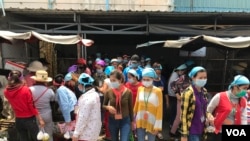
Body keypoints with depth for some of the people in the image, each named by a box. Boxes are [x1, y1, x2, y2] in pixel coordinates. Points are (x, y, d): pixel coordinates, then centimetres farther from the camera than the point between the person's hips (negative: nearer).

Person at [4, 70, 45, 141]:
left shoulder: (6, 91, -6)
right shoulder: (26, 90, -20)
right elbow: (32, 106, -17)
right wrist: (40, 119, -9)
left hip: (18, 120, 5)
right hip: (29, 119, -4)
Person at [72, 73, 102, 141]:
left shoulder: (87, 98, -24)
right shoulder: (94, 94, 7)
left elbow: (83, 117, -25)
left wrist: (76, 133, -19)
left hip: (87, 133, -10)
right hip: (93, 129, 10)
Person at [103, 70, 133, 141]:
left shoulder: (128, 92, -13)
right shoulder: (108, 92, -9)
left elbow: (130, 107, -1)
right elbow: (103, 105, 5)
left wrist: (132, 121, 6)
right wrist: (108, 107, -18)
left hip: (125, 121, -2)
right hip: (112, 121, 2)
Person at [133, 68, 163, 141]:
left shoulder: (158, 91, -11)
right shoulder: (140, 89, 0)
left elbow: (159, 109, -9)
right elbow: (136, 104, 7)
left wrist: (157, 126, -9)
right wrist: (134, 119, 9)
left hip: (152, 123, -3)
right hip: (140, 122, 3)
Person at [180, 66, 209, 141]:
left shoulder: (204, 92, 4)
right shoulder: (188, 93, -18)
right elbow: (183, 115, -17)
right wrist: (184, 135, -16)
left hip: (201, 130, 7)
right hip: (191, 131, -7)